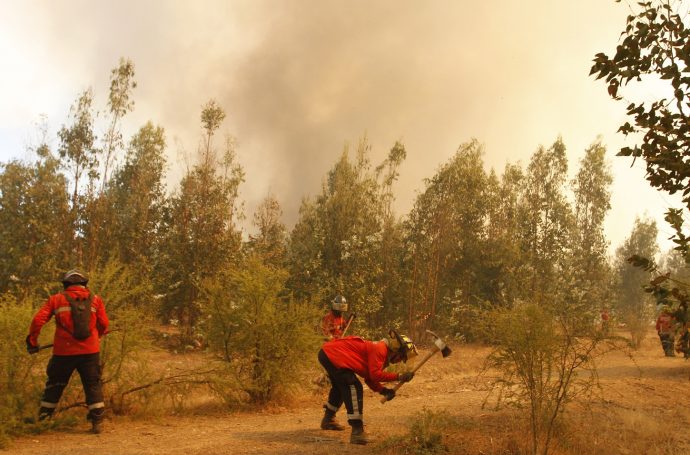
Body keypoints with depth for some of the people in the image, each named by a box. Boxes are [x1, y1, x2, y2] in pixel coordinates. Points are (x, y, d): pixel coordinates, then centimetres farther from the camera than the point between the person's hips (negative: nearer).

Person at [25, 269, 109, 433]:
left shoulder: (56, 299, 4)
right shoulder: (95, 299, 7)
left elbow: (38, 320, -3)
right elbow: (104, 324, 6)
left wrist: (32, 341, 8)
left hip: (64, 352, 0)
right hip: (90, 351, 0)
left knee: (54, 385, 17)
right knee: (93, 386, 9)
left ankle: (42, 418, 23)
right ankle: (97, 422, 6)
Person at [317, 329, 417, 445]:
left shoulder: (380, 350, 13)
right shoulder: (380, 349, -17)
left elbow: (370, 378, 15)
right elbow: (375, 374, -25)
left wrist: (383, 391, 1)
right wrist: (399, 376, -20)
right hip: (331, 354, -11)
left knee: (340, 386, 30)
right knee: (354, 388, -19)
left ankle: (328, 420, 51)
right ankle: (357, 431, -21)